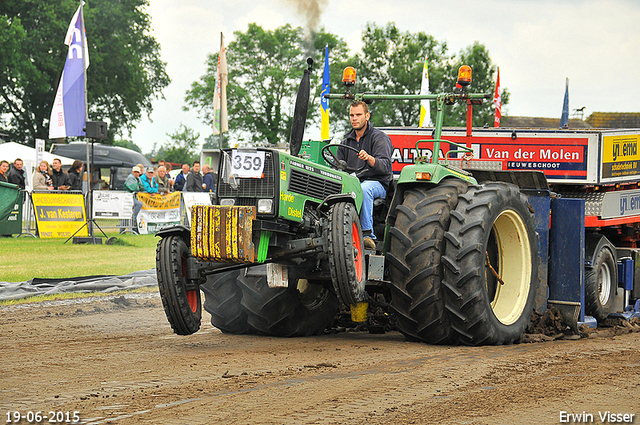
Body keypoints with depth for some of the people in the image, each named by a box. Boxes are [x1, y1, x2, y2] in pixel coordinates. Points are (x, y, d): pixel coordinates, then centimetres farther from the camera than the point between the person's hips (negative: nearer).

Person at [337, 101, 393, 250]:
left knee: (364, 188, -40)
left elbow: (385, 166, -17)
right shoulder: (346, 141, 19)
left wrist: (369, 158, -37)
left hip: (377, 183, -5)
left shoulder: (380, 138, -1)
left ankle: (368, 235, -41)